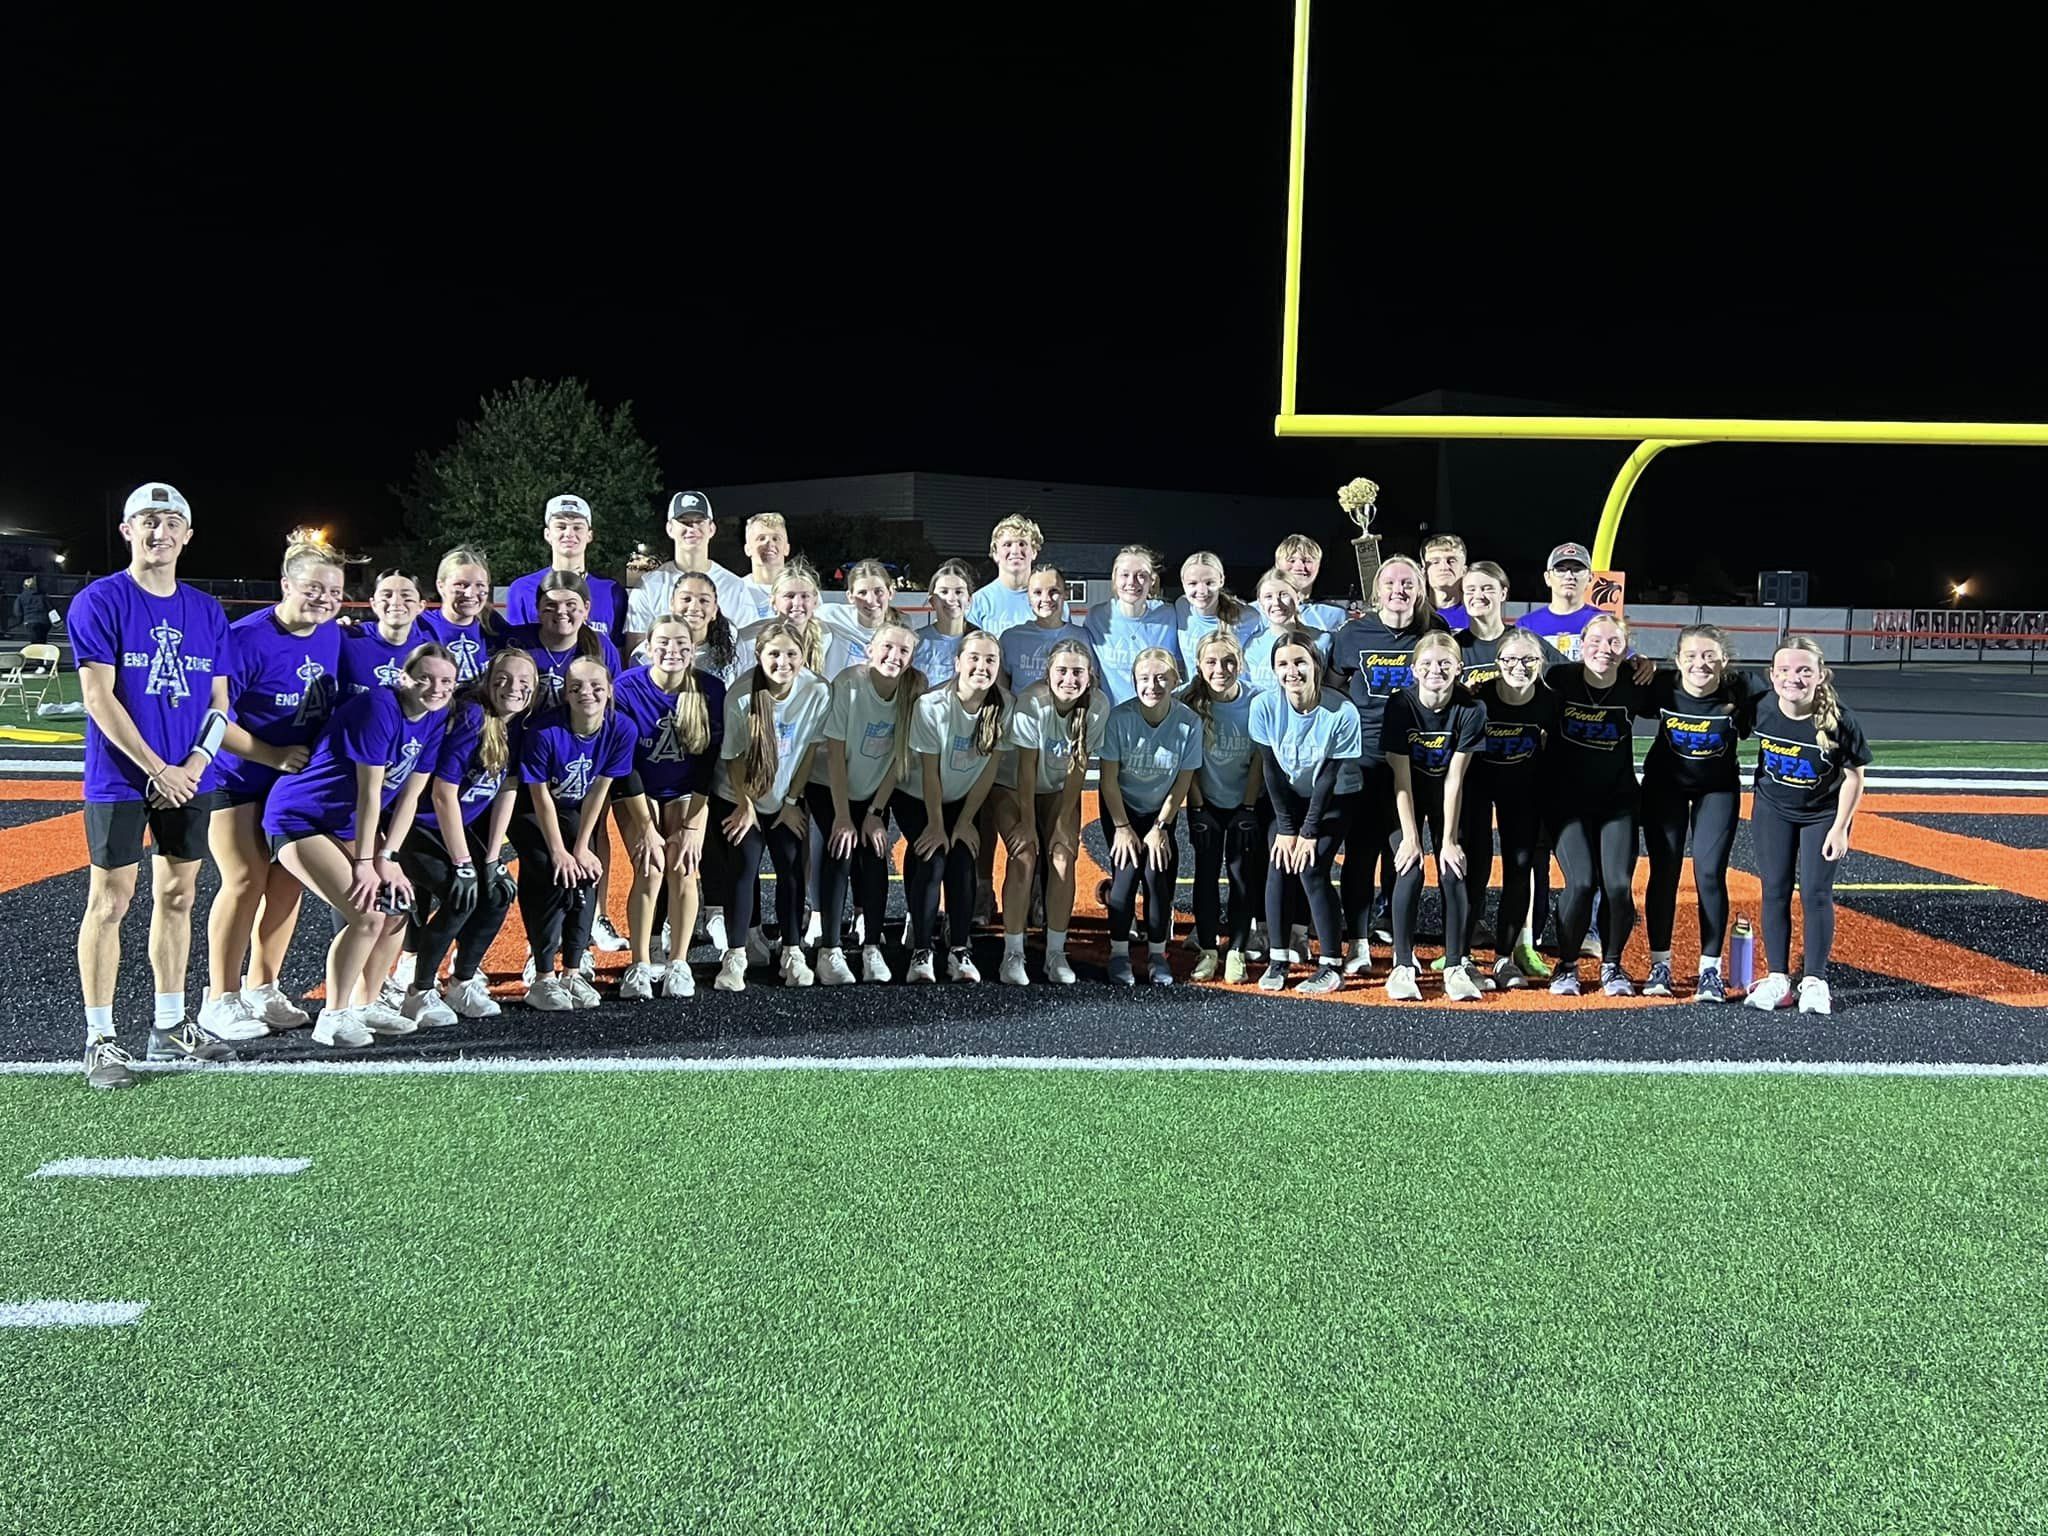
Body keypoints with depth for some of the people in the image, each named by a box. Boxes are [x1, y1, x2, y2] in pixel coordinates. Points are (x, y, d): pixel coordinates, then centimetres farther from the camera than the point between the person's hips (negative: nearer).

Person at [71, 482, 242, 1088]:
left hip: (188, 780, 5)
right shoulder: (99, 602, -6)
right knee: (110, 902, -2)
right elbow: (99, 699, -12)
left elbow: (217, 704, 9)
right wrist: (158, 771, -15)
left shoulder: (206, 612, 9)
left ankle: (170, 1026, 22)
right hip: (121, 780, -5)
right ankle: (100, 1039, 4)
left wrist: (194, 765, -7)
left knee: (177, 897, 11)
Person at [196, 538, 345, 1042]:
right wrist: (273, 755, -21)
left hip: (297, 777, 6)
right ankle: (221, 1000, 4)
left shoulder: (333, 636, -2)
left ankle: (262, 989, 21)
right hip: (235, 776, -6)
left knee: (288, 880, 6)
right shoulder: (247, 637, -22)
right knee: (246, 881, -8)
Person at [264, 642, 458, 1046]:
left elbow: (409, 796, -1)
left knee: (397, 907, 2)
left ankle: (365, 1005, 20)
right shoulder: (379, 707, -25)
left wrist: (387, 858, -8)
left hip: (352, 824, 8)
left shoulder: (436, 719, -1)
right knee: (367, 915, -19)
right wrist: (364, 863, -21)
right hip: (300, 820, -8)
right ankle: (332, 1018, -5)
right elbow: (369, 792, -24)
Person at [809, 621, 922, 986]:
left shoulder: (914, 689, -14)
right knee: (841, 850, -17)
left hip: (874, 791, 3)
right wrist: (842, 816, -19)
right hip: (829, 788, -3)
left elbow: (899, 758, -7)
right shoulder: (848, 684, -25)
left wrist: (875, 813, -7)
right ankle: (829, 952, -14)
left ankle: (872, 949, -2)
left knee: (875, 855, -10)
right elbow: (835, 755, -20)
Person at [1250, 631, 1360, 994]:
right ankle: (1277, 961, 2)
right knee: (1278, 866, -10)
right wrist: (1285, 828, -12)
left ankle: (1332, 965, -4)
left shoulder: (1342, 711, -26)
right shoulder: (1264, 706, -19)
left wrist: (1309, 832, -17)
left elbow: (1328, 777, -20)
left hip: (1334, 800, -3)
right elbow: (1271, 771, -12)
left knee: (1311, 869, -15)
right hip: (1287, 798, 3)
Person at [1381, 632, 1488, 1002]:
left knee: (1453, 872, -12)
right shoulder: (1399, 705, -22)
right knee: (1409, 871, -16)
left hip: (1447, 797, 1)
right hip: (1406, 796, -1)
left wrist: (1449, 839, -18)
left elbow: (1454, 778, -18)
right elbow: (1401, 778, -19)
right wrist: (1410, 836, -21)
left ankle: (1455, 966, -3)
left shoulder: (1470, 709, -20)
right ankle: (1403, 967, -10)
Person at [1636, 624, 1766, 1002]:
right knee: (1664, 871, 0)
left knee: (1710, 873, -7)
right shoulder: (1660, 686, -24)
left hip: (1718, 789, -1)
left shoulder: (1742, 691, -25)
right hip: (1665, 785, 1)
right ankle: (1659, 965, 11)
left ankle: (1710, 970, 5)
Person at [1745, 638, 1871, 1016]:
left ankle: (1814, 981, 6)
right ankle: (1777, 977, 11)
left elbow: (1854, 775, -15)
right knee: (1775, 891, 4)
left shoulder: (1837, 719, -27)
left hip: (1823, 814, -2)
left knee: (1815, 893, -3)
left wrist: (1840, 828, -14)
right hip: (1772, 810, 3)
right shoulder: (1762, 708, -21)